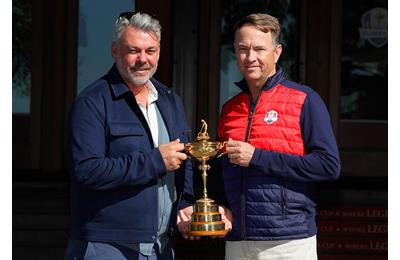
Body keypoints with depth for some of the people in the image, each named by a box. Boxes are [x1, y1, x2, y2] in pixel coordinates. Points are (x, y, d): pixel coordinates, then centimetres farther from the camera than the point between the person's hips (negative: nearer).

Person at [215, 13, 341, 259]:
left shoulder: (304, 100, -2)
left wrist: (257, 157, -14)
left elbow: (329, 165, -12)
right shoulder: (230, 109, 14)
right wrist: (222, 207, 2)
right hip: (237, 240, 5)